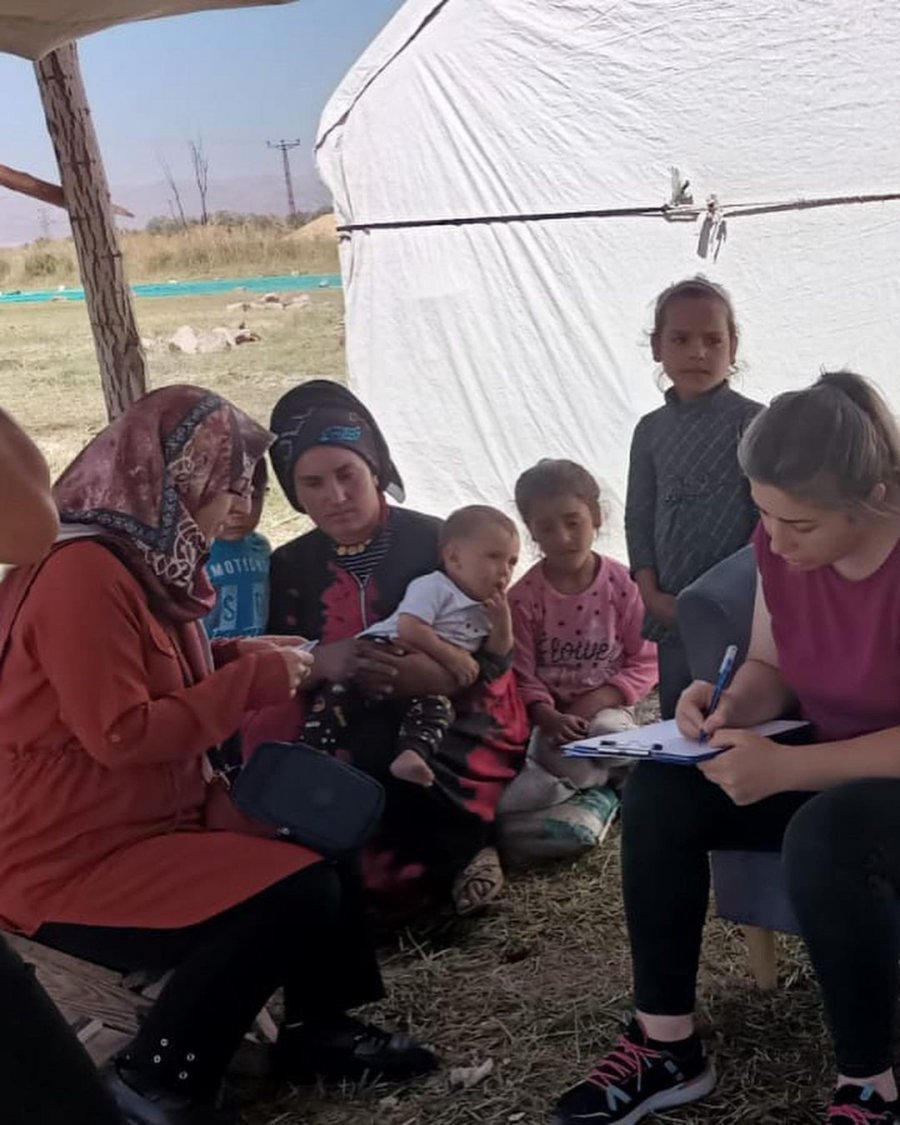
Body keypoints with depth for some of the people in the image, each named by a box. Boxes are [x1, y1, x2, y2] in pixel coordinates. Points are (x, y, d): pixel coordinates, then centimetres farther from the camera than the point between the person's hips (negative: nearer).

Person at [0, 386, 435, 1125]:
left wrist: (249, 657, 4)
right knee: (298, 890, -21)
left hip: (148, 820, 10)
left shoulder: (141, 559, 8)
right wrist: (255, 679, -18)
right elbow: (119, 735, -26)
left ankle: (318, 1026, 16)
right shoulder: (84, 573, -23)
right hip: (70, 861, -10)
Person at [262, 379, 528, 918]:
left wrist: (405, 672, -29)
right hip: (346, 744, 4)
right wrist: (323, 663, -24)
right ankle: (451, 854, -12)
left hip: (451, 735, -4)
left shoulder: (440, 544, 0)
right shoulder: (288, 568, 10)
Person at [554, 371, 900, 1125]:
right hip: (831, 777, 7)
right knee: (659, 792, -13)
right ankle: (667, 1047, -4)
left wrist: (786, 767, -34)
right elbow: (771, 667, 8)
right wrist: (732, 705, -14)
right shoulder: (782, 543, -6)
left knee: (824, 836, -38)